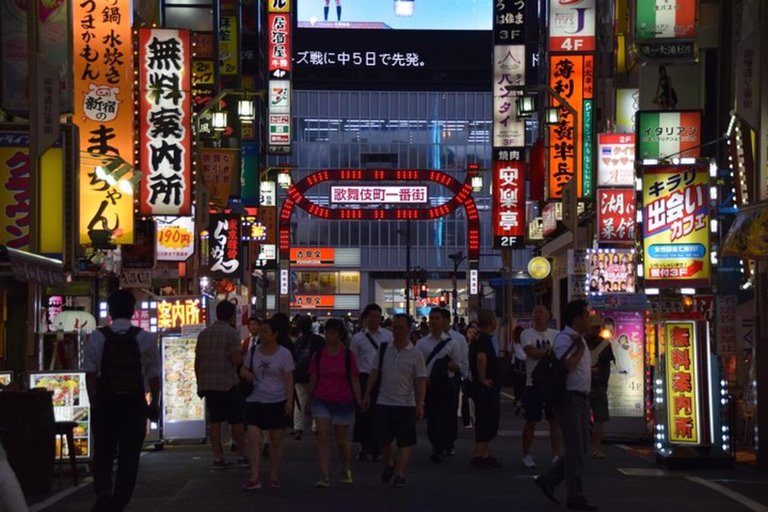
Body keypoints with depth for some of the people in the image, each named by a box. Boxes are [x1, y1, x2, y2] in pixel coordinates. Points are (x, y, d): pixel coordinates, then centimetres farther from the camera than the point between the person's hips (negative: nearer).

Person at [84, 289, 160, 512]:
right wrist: (154, 404, 9)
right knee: (129, 456, 9)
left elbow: (90, 373, -5)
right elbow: (153, 375, 0)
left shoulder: (97, 337, -4)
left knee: (103, 453, 13)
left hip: (105, 403, 0)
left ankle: (103, 490, -12)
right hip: (134, 404, 0)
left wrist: (94, 403, 2)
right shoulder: (145, 338, -3)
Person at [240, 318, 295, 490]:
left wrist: (289, 401, -15)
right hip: (255, 400, 3)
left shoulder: (284, 354, -4)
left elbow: (288, 379, -6)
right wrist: (246, 373, -4)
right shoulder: (253, 351, 7)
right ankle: (254, 478, -11)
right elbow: (243, 369, 20)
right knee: (253, 437, -10)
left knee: (276, 440, 6)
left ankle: (275, 476, 18)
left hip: (277, 402, -3)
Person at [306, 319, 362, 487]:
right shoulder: (318, 355, 1)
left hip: (343, 402, -1)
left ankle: (345, 470, 35)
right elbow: (313, 379, 9)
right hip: (322, 401, 1)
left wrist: (359, 401, -9)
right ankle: (324, 476, -14)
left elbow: (354, 380, -3)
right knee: (323, 437, -11)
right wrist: (309, 402, 13)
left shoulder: (348, 355, -5)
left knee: (342, 440, 10)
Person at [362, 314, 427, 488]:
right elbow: (375, 372, 9)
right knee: (382, 439, 4)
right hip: (384, 402, 2)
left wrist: (420, 404, -13)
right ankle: (389, 464, 30)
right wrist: (367, 394, 3)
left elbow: (421, 381, -6)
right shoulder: (384, 349, 5)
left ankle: (400, 474, 5)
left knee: (405, 442, -1)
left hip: (406, 404, -2)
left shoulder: (415, 354, -4)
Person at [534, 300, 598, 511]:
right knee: (576, 450, -7)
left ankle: (548, 480, 18)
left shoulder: (579, 339, 17)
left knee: (582, 447, 11)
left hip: (581, 398, 10)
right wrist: (580, 349, -14)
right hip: (569, 398, -10)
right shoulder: (563, 339, -13)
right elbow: (567, 365, -26)